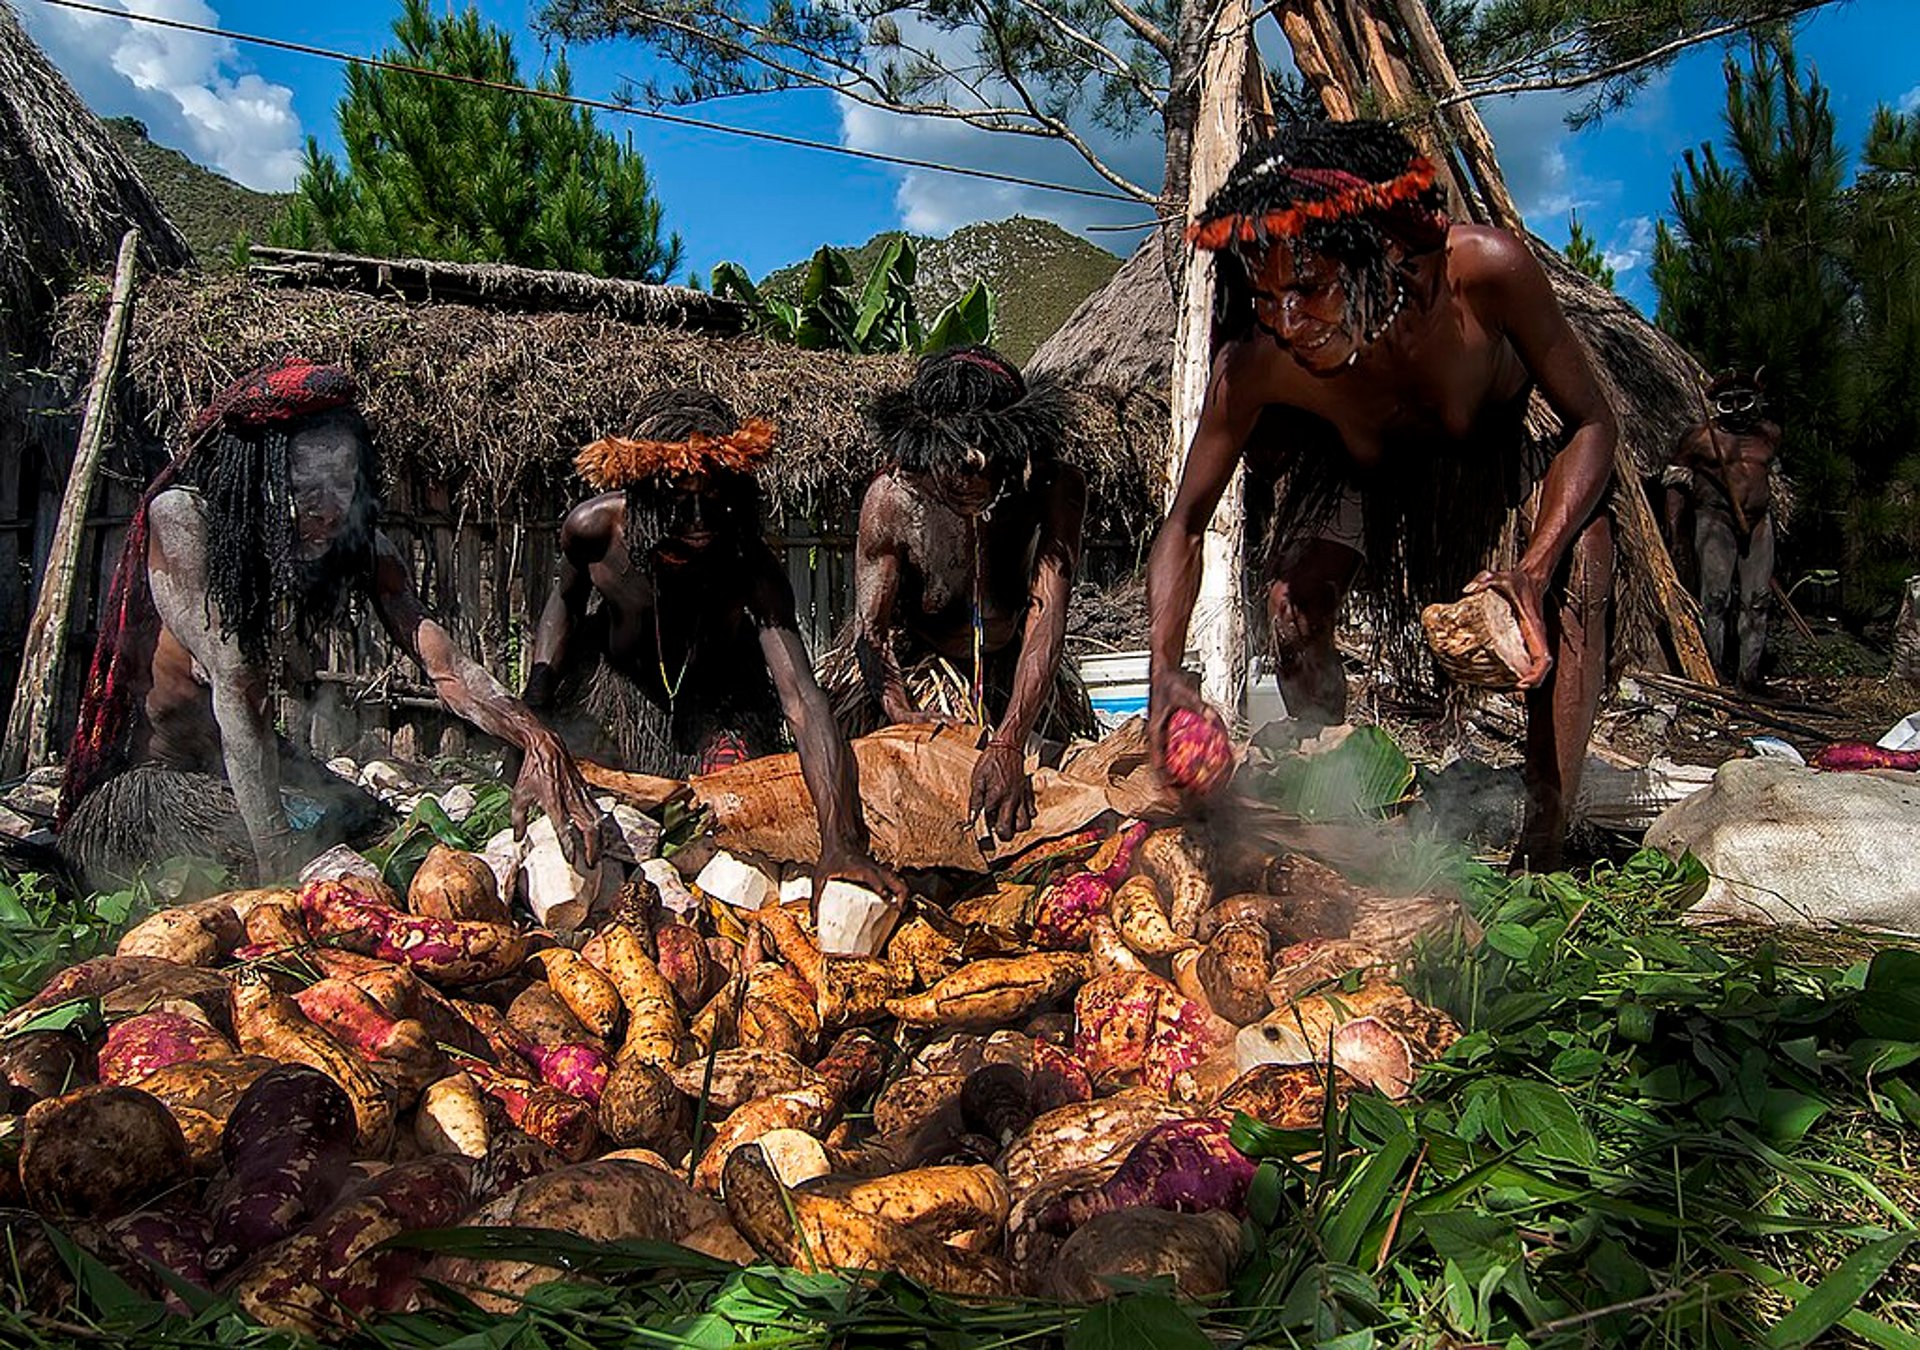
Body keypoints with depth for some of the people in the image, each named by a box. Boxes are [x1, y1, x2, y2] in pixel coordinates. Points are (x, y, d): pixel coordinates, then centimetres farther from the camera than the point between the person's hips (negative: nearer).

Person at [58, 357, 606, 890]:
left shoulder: (359, 544, -10)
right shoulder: (181, 517, -23)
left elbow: (440, 660, -24)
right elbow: (233, 689, -31)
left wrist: (538, 741, -44)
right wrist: (275, 854, -37)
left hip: (263, 763, 5)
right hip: (148, 778, -5)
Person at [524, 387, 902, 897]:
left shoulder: (752, 572, -36)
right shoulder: (593, 527, -27)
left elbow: (804, 703, -47)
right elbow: (567, 602, 0)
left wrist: (841, 840, -61)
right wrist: (536, 697, -15)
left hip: (716, 709, -2)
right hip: (611, 688, 2)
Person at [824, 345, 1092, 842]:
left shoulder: (1057, 488, -27)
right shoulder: (892, 498, -27)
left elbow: (1046, 618, -34)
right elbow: (872, 627, -21)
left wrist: (1008, 746, -45)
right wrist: (901, 713, -41)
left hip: (1014, 668, 1)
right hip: (909, 665, -1)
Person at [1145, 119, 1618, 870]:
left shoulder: (1483, 269, -41)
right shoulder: (1254, 366, -37)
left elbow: (1591, 422, -26)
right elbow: (1185, 524, -24)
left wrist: (1533, 568, -42)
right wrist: (1164, 668, -41)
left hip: (1503, 438, 0)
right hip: (1363, 458, 1)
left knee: (1582, 556, -28)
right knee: (1292, 604, -22)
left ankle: (1543, 848, -19)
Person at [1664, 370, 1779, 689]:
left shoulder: (1769, 434, 12)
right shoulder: (1700, 438, 0)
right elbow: (1675, 481, 3)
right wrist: (1675, 527, 0)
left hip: (1758, 522, 5)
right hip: (1715, 520, -4)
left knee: (1756, 600, 3)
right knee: (1715, 597, -11)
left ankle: (1748, 674, 9)